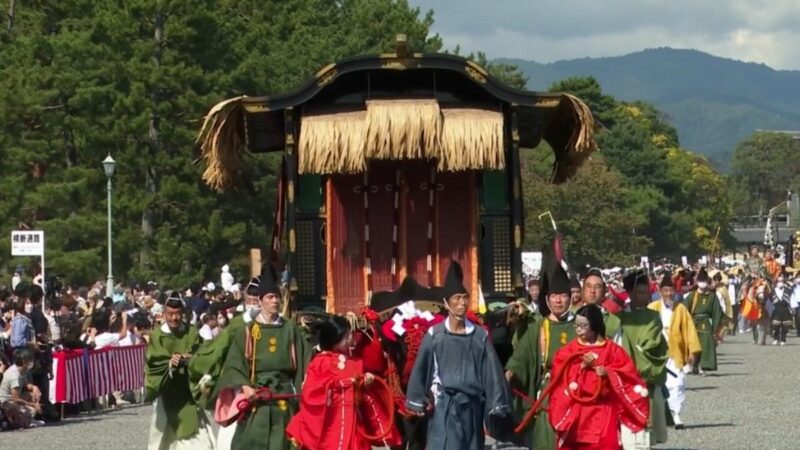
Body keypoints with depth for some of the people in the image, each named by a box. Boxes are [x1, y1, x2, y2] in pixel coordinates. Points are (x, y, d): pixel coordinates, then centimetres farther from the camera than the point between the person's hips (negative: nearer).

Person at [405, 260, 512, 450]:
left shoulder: (480, 335, 4)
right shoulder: (435, 335, -1)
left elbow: (492, 372, 2)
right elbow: (420, 369, 2)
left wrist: (497, 407, -3)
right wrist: (418, 402, 0)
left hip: (471, 407, 2)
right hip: (444, 407, -2)